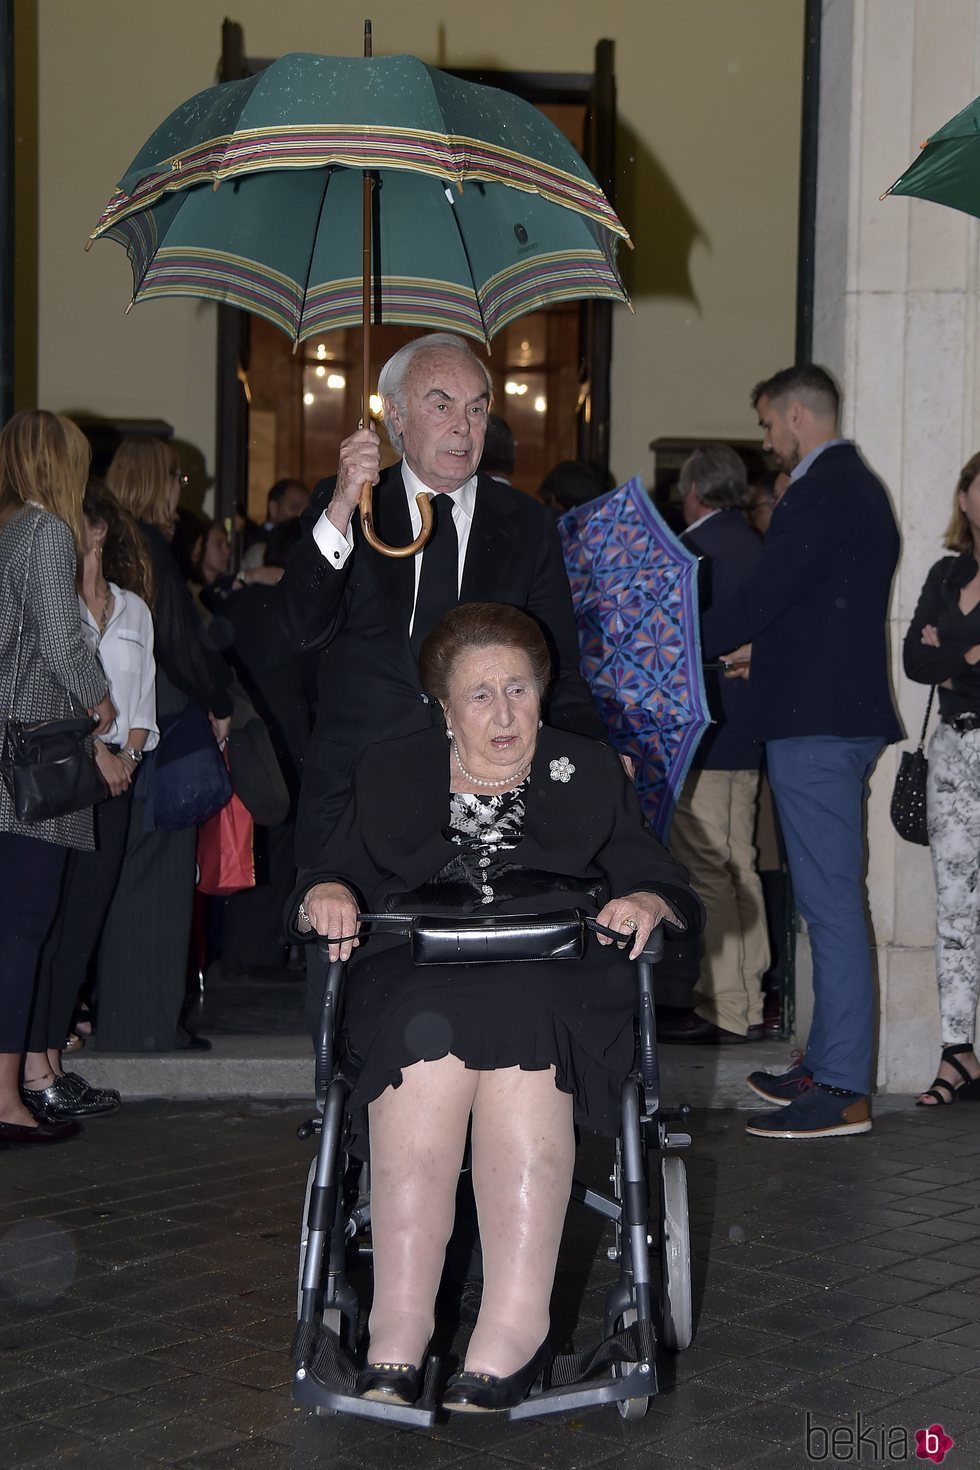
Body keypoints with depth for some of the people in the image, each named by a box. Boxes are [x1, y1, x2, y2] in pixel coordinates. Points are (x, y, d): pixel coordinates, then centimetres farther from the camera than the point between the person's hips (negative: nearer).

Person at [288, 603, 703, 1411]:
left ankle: (513, 1326, -45)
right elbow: (320, 886, 18)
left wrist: (647, 903, -8)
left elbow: (671, 890, 15)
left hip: (554, 984, 0)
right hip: (416, 984, 1)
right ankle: (398, 1330, -43)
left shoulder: (591, 773, 24)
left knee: (516, 1027, -37)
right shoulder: (390, 774, 25)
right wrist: (326, 897, -6)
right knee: (430, 1041, -36)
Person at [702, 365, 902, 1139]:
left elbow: (765, 594, -18)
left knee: (832, 902, -9)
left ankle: (843, 1091, -7)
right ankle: (827, 1064, 21)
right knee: (831, 900, 14)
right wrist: (764, 647, 23)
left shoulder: (822, 490, -14)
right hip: (847, 712, 11)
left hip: (816, 722, -11)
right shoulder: (861, 486, 19)